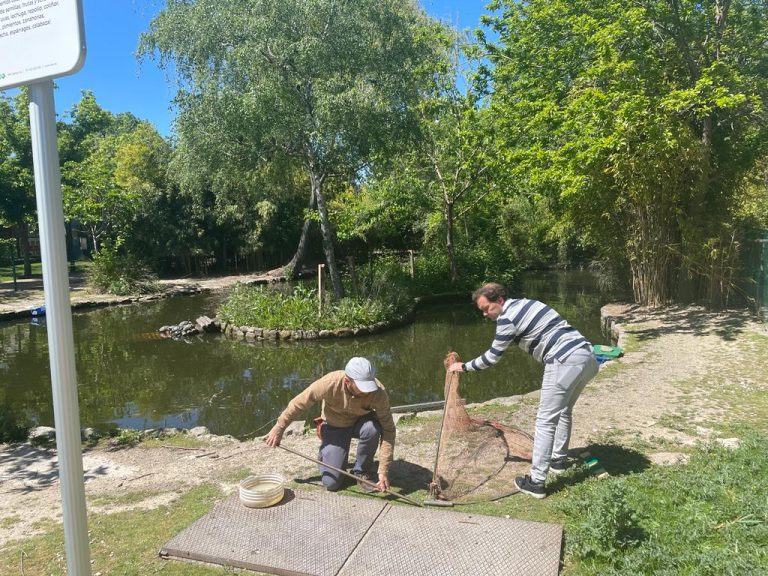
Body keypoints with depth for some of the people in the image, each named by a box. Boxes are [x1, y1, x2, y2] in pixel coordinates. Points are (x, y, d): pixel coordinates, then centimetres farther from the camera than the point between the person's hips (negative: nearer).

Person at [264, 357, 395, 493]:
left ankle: (362, 472, -8)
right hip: (334, 427, -1)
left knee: (371, 428, -36)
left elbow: (388, 429, -26)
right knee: (331, 482, -12)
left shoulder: (378, 392, -32)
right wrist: (278, 429, -10)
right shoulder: (329, 383, -34)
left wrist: (383, 471, -30)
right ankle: (325, 453, 22)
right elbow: (299, 403, -19)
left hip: (360, 422, 1)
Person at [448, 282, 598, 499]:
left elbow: (492, 357, 2)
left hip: (566, 362, -10)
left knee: (546, 421, -4)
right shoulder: (525, 303, 20)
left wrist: (463, 366, 14)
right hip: (587, 356, 10)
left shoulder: (507, 318, -6)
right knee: (564, 411, 26)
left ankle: (536, 482, -1)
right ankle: (559, 459, 39)